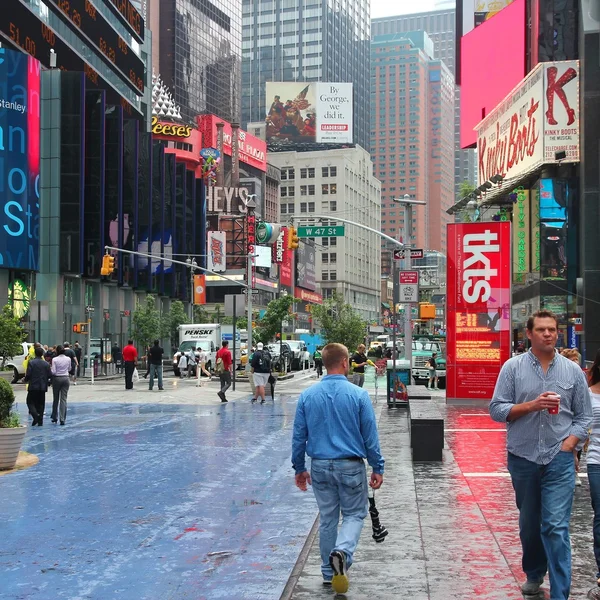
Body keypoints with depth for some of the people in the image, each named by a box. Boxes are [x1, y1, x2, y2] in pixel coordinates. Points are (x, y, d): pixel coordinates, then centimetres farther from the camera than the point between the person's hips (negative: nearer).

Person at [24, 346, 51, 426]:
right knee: (40, 404, 10)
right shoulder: (46, 364, 1)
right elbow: (50, 375, 1)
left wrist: (26, 380, 9)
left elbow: (28, 375, -12)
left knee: (30, 402, 6)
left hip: (33, 386, -3)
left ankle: (35, 416, -16)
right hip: (43, 387, 3)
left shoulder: (31, 363, -9)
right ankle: (40, 421, 8)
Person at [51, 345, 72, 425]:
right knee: (63, 399, 1)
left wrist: (50, 368, 7)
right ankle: (62, 419, -6)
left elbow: (53, 372, -13)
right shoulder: (68, 359, -1)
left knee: (56, 398, 14)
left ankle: (55, 417, 24)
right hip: (65, 378, 2)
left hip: (57, 379, -2)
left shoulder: (55, 359, -11)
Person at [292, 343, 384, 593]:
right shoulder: (358, 395, -10)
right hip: (351, 467, -3)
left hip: (320, 467, 3)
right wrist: (377, 468, 4)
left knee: (327, 519, 16)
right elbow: (370, 436, -6)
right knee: (354, 514, 13)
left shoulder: (307, 395, -2)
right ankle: (342, 551, -14)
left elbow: (299, 436, 3)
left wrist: (299, 468, 14)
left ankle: (329, 573, 24)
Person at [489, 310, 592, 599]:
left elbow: (584, 417, 6)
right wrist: (531, 405, -16)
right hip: (522, 457, 1)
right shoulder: (513, 367, 0)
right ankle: (534, 575, 38)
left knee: (556, 527, -9)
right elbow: (497, 409, -3)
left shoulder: (573, 371, 3)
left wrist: (568, 444, -8)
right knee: (529, 523, 16)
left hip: (559, 459, -1)